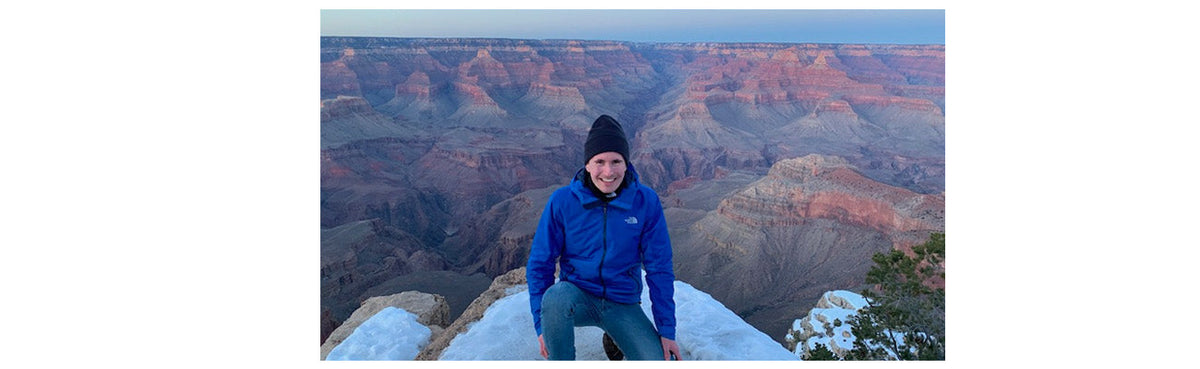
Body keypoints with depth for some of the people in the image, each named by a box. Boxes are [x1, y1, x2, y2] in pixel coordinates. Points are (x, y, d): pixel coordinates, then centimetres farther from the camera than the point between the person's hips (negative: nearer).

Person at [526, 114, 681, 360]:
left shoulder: (646, 202, -8)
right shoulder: (562, 201, -10)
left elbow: (659, 268, -3)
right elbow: (540, 264, -4)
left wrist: (667, 330, -4)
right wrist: (541, 325, -10)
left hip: (623, 305, 2)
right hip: (577, 296, -1)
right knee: (556, 296, -36)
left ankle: (615, 340, 15)